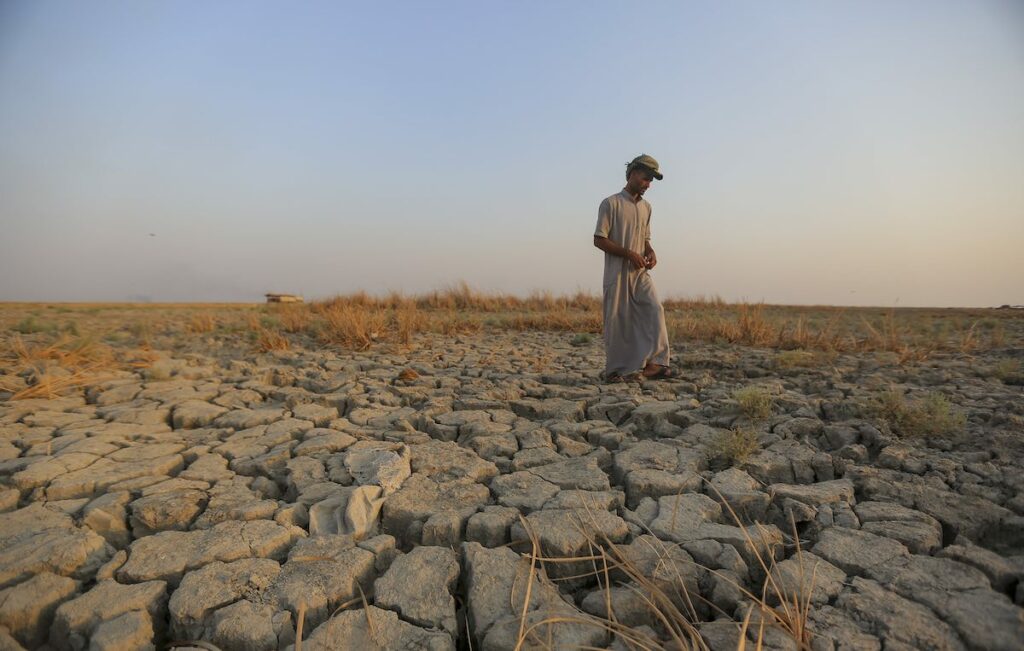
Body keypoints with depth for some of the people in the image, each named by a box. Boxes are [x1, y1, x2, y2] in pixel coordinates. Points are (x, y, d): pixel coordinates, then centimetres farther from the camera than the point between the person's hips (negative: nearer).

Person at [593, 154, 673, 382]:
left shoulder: (646, 207, 14)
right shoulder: (611, 203, -6)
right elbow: (599, 240, -10)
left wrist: (650, 252, 1)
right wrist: (628, 253, -18)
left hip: (640, 272, 6)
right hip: (617, 273, -6)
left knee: (654, 310, -10)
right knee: (618, 321, -1)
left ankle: (652, 363, -8)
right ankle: (615, 370, 11)